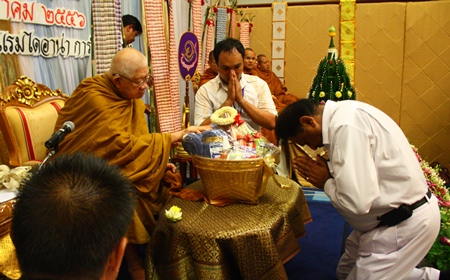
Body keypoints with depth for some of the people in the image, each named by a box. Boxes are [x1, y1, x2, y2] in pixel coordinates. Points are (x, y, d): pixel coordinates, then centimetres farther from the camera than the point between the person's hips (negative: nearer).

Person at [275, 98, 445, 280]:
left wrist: (326, 183, -13)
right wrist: (326, 173, -2)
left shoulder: (346, 125, -25)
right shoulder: (342, 116, 6)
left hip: (404, 224, -10)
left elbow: (357, 202, -31)